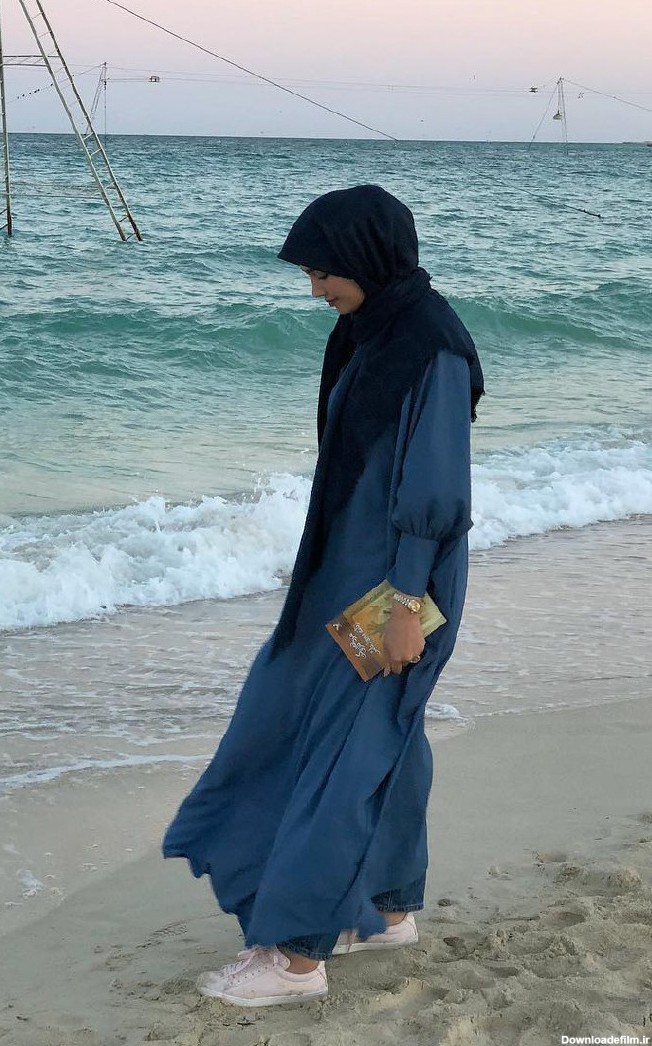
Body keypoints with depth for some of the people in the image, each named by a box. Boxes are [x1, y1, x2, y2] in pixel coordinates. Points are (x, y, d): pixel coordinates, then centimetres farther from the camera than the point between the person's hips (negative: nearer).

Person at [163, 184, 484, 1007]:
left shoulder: (431, 349, -22)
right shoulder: (375, 331, 7)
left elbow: (435, 486, -22)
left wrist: (406, 604, -21)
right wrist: (327, 564, 20)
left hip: (396, 577, -10)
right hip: (352, 562, 10)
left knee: (347, 748, -3)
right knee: (382, 735, 17)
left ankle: (299, 954, 6)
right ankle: (388, 908, 31)